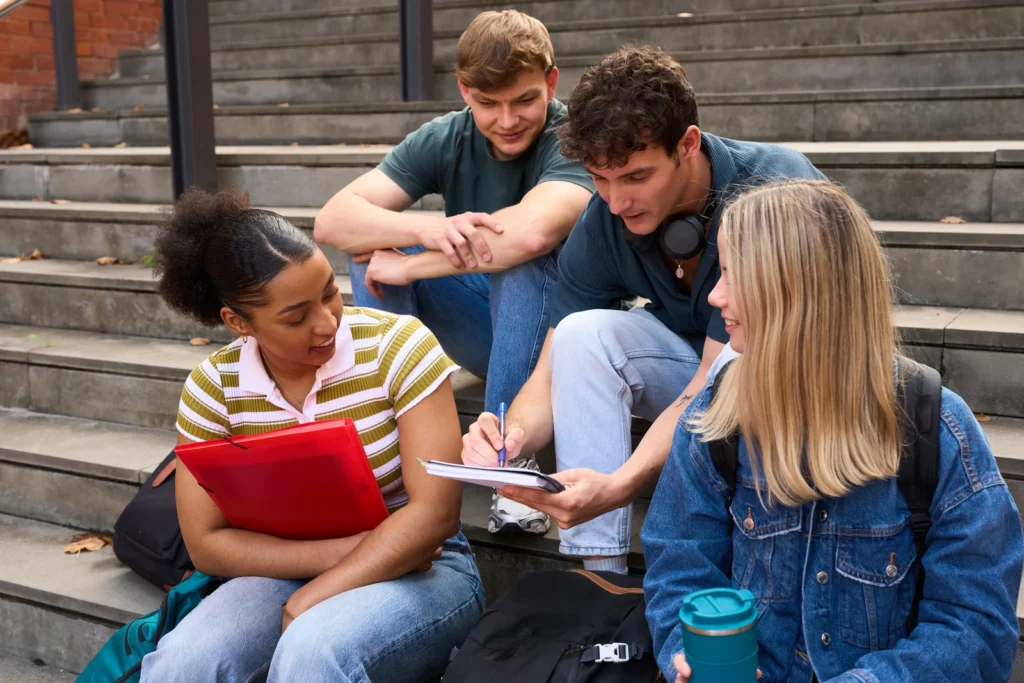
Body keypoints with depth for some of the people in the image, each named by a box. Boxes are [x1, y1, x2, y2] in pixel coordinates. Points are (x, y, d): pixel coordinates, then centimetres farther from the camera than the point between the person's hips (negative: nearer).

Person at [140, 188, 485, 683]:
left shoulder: (397, 345, -14)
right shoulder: (212, 387, -6)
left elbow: (434, 510, -17)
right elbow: (206, 544, -5)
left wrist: (312, 601, -21)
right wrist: (343, 548, -16)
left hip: (417, 570, -3)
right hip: (288, 573, 3)